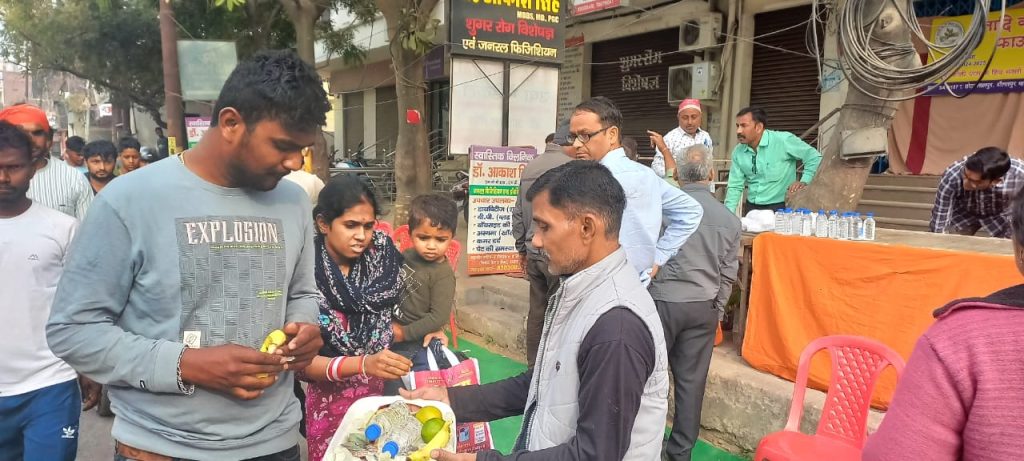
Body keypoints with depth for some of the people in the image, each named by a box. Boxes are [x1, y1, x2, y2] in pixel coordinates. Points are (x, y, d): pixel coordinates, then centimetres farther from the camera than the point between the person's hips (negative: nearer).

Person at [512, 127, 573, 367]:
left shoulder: (530, 166, 12)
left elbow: (518, 213, 16)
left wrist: (522, 247, 23)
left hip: (534, 252, 7)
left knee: (537, 309, 14)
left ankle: (534, 362, 22)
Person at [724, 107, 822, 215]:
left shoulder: (783, 140, -11)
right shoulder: (738, 152, 3)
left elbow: (814, 157, -2)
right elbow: (735, 186, 5)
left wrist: (804, 182, -13)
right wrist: (728, 215, -5)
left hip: (780, 208, -4)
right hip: (751, 208, 4)